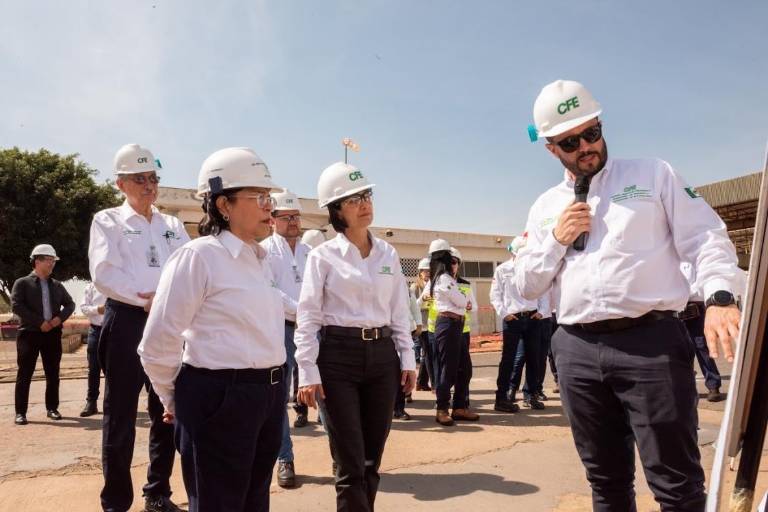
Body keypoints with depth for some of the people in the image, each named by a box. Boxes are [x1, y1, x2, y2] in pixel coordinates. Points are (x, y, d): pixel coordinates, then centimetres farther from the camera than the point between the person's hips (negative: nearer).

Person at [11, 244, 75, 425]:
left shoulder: (57, 285, 13)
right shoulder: (22, 283, 0)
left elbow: (70, 304, 15)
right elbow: (16, 306, -12)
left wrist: (60, 318, -6)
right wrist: (39, 322, -17)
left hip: (52, 334, 4)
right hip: (29, 333, -4)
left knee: (53, 373, 7)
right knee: (24, 374, 0)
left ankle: (52, 408, 17)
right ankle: (20, 412, 7)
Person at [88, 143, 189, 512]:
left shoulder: (173, 226, 14)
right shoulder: (108, 221, 3)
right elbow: (104, 274, -10)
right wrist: (146, 300, -14)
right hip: (126, 322, -4)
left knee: (167, 412, 10)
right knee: (121, 416, 3)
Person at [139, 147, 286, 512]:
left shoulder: (260, 259, 11)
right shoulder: (198, 255, -14)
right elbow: (157, 345, -14)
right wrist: (176, 400, 0)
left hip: (268, 394, 8)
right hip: (219, 397, -8)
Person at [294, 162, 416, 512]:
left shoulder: (388, 254, 10)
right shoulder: (323, 256, -3)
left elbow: (399, 312, 11)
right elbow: (308, 318, -6)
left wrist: (407, 360, 7)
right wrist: (308, 372, -12)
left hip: (382, 355, 4)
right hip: (338, 355, -4)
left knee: (372, 459, 13)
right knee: (351, 464, 1)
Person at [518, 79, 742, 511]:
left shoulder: (653, 175, 8)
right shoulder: (546, 207, 15)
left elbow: (706, 238, 1)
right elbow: (527, 286, 15)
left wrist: (719, 296, -17)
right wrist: (556, 239, -1)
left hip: (651, 341, -3)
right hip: (577, 350, 3)